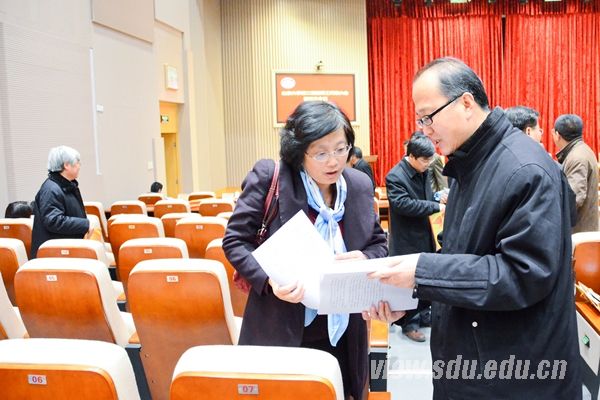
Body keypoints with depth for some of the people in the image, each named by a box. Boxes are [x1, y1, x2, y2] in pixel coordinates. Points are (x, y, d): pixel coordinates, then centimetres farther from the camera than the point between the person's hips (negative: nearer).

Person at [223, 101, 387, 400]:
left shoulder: (360, 185, 0)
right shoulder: (269, 177, -12)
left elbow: (378, 243, 11)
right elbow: (235, 240, -8)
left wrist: (365, 259, -12)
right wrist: (269, 279, -23)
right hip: (279, 333, -3)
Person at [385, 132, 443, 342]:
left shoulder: (424, 171, 4)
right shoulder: (395, 176, -19)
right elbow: (404, 205, -28)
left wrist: (439, 198, -4)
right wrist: (436, 206, -26)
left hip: (424, 235, 8)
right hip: (407, 240, -8)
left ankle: (423, 313, 36)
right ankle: (409, 323, 17)